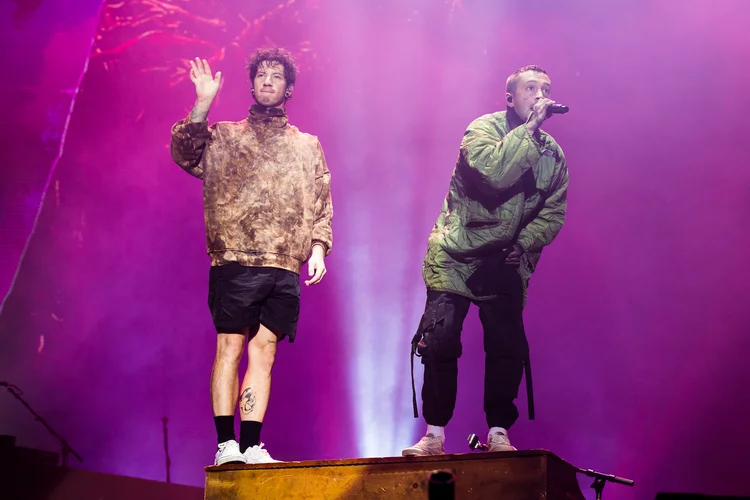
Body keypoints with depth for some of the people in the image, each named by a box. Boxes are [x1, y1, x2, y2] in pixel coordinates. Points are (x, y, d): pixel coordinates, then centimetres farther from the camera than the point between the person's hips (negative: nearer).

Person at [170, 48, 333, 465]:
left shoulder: (308, 147, 20)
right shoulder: (223, 137, 14)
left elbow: (322, 206, 17)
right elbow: (184, 153, -3)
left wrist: (318, 248, 3)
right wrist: (203, 103, -9)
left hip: (284, 267, 2)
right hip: (235, 259, -2)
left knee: (264, 352, 0)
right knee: (230, 346, -7)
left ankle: (251, 446, 1)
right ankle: (226, 444, -6)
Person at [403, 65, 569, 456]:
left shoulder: (552, 152, 6)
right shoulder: (484, 129, -9)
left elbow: (554, 212, 7)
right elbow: (494, 173, -30)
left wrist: (525, 243, -9)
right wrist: (530, 129, -25)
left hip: (506, 262, 4)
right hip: (456, 255, -4)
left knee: (508, 347, -3)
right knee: (440, 342, -8)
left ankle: (499, 434, 9)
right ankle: (434, 435, 3)